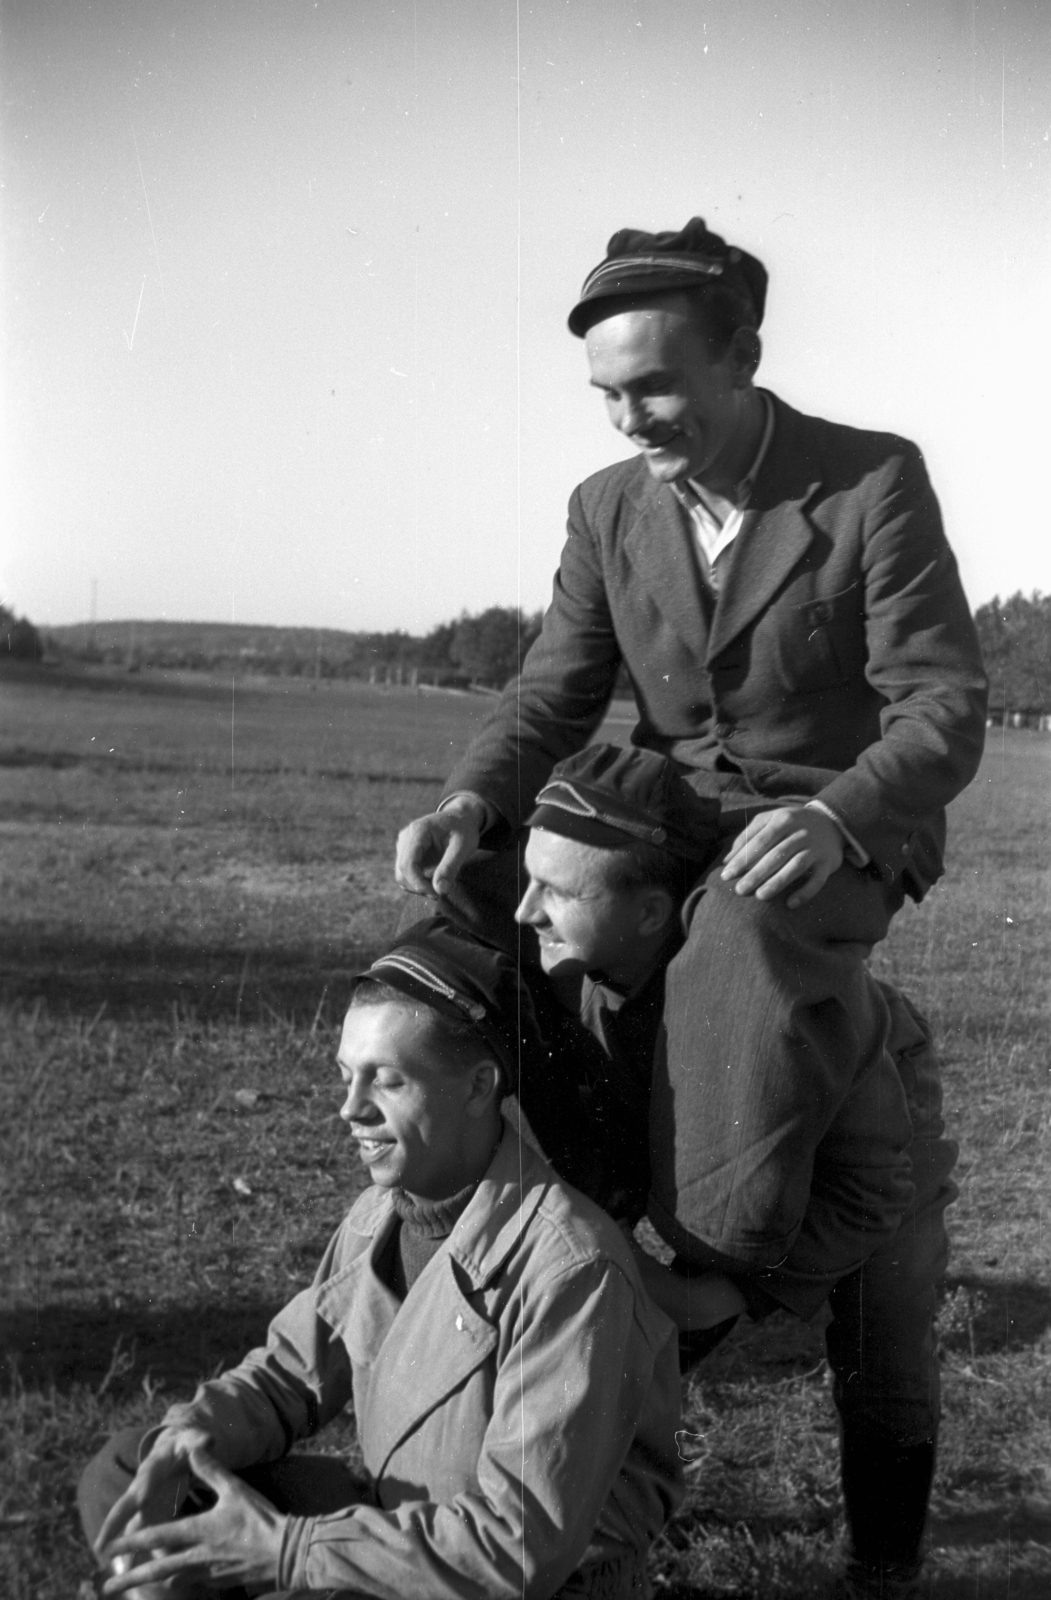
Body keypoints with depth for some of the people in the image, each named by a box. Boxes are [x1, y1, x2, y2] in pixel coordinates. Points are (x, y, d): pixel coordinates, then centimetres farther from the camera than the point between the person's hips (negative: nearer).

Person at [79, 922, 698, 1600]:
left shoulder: (570, 1270, -26)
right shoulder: (383, 1213, 1)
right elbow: (290, 1371, 11)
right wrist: (193, 1438, -12)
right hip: (400, 1520, 8)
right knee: (119, 1479, 2)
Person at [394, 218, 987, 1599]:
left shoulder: (875, 484, -13)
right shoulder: (609, 510, 3)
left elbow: (945, 709, -17)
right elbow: (554, 696, 2)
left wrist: (835, 816, -37)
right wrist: (474, 803, -20)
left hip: (837, 839, -6)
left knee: (734, 955, -37)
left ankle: (717, 1269, -21)